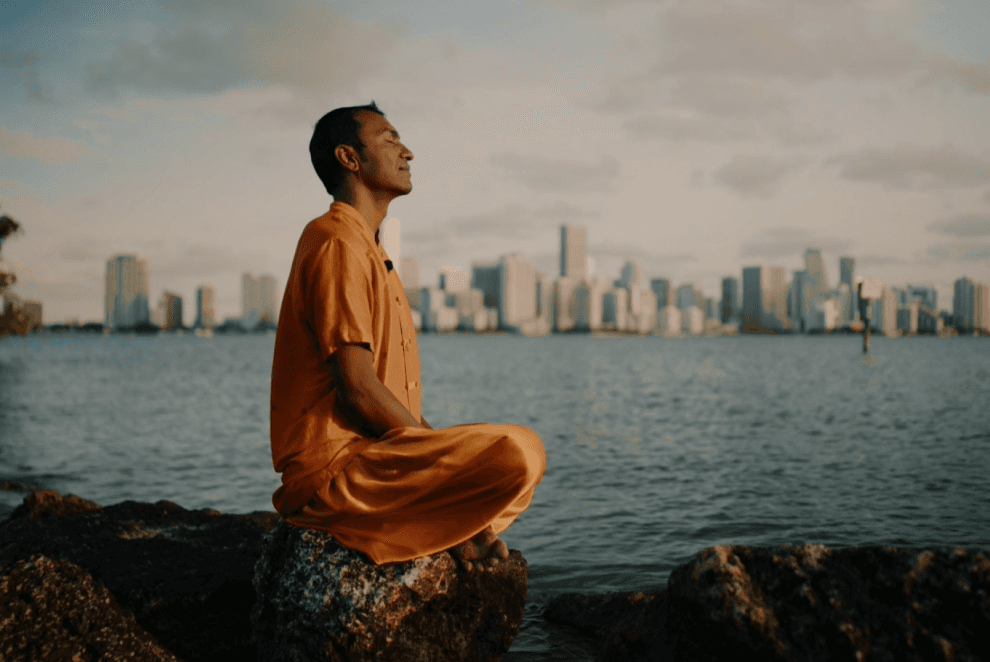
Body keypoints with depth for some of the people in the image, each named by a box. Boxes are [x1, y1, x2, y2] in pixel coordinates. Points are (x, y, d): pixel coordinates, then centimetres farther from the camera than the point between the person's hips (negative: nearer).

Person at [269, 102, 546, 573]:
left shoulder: (370, 251, 21)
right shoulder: (338, 242, -12)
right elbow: (359, 390, -20)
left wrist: (437, 450, 4)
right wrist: (443, 458, -10)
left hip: (367, 457, 10)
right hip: (334, 468, -10)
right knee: (520, 453, -25)